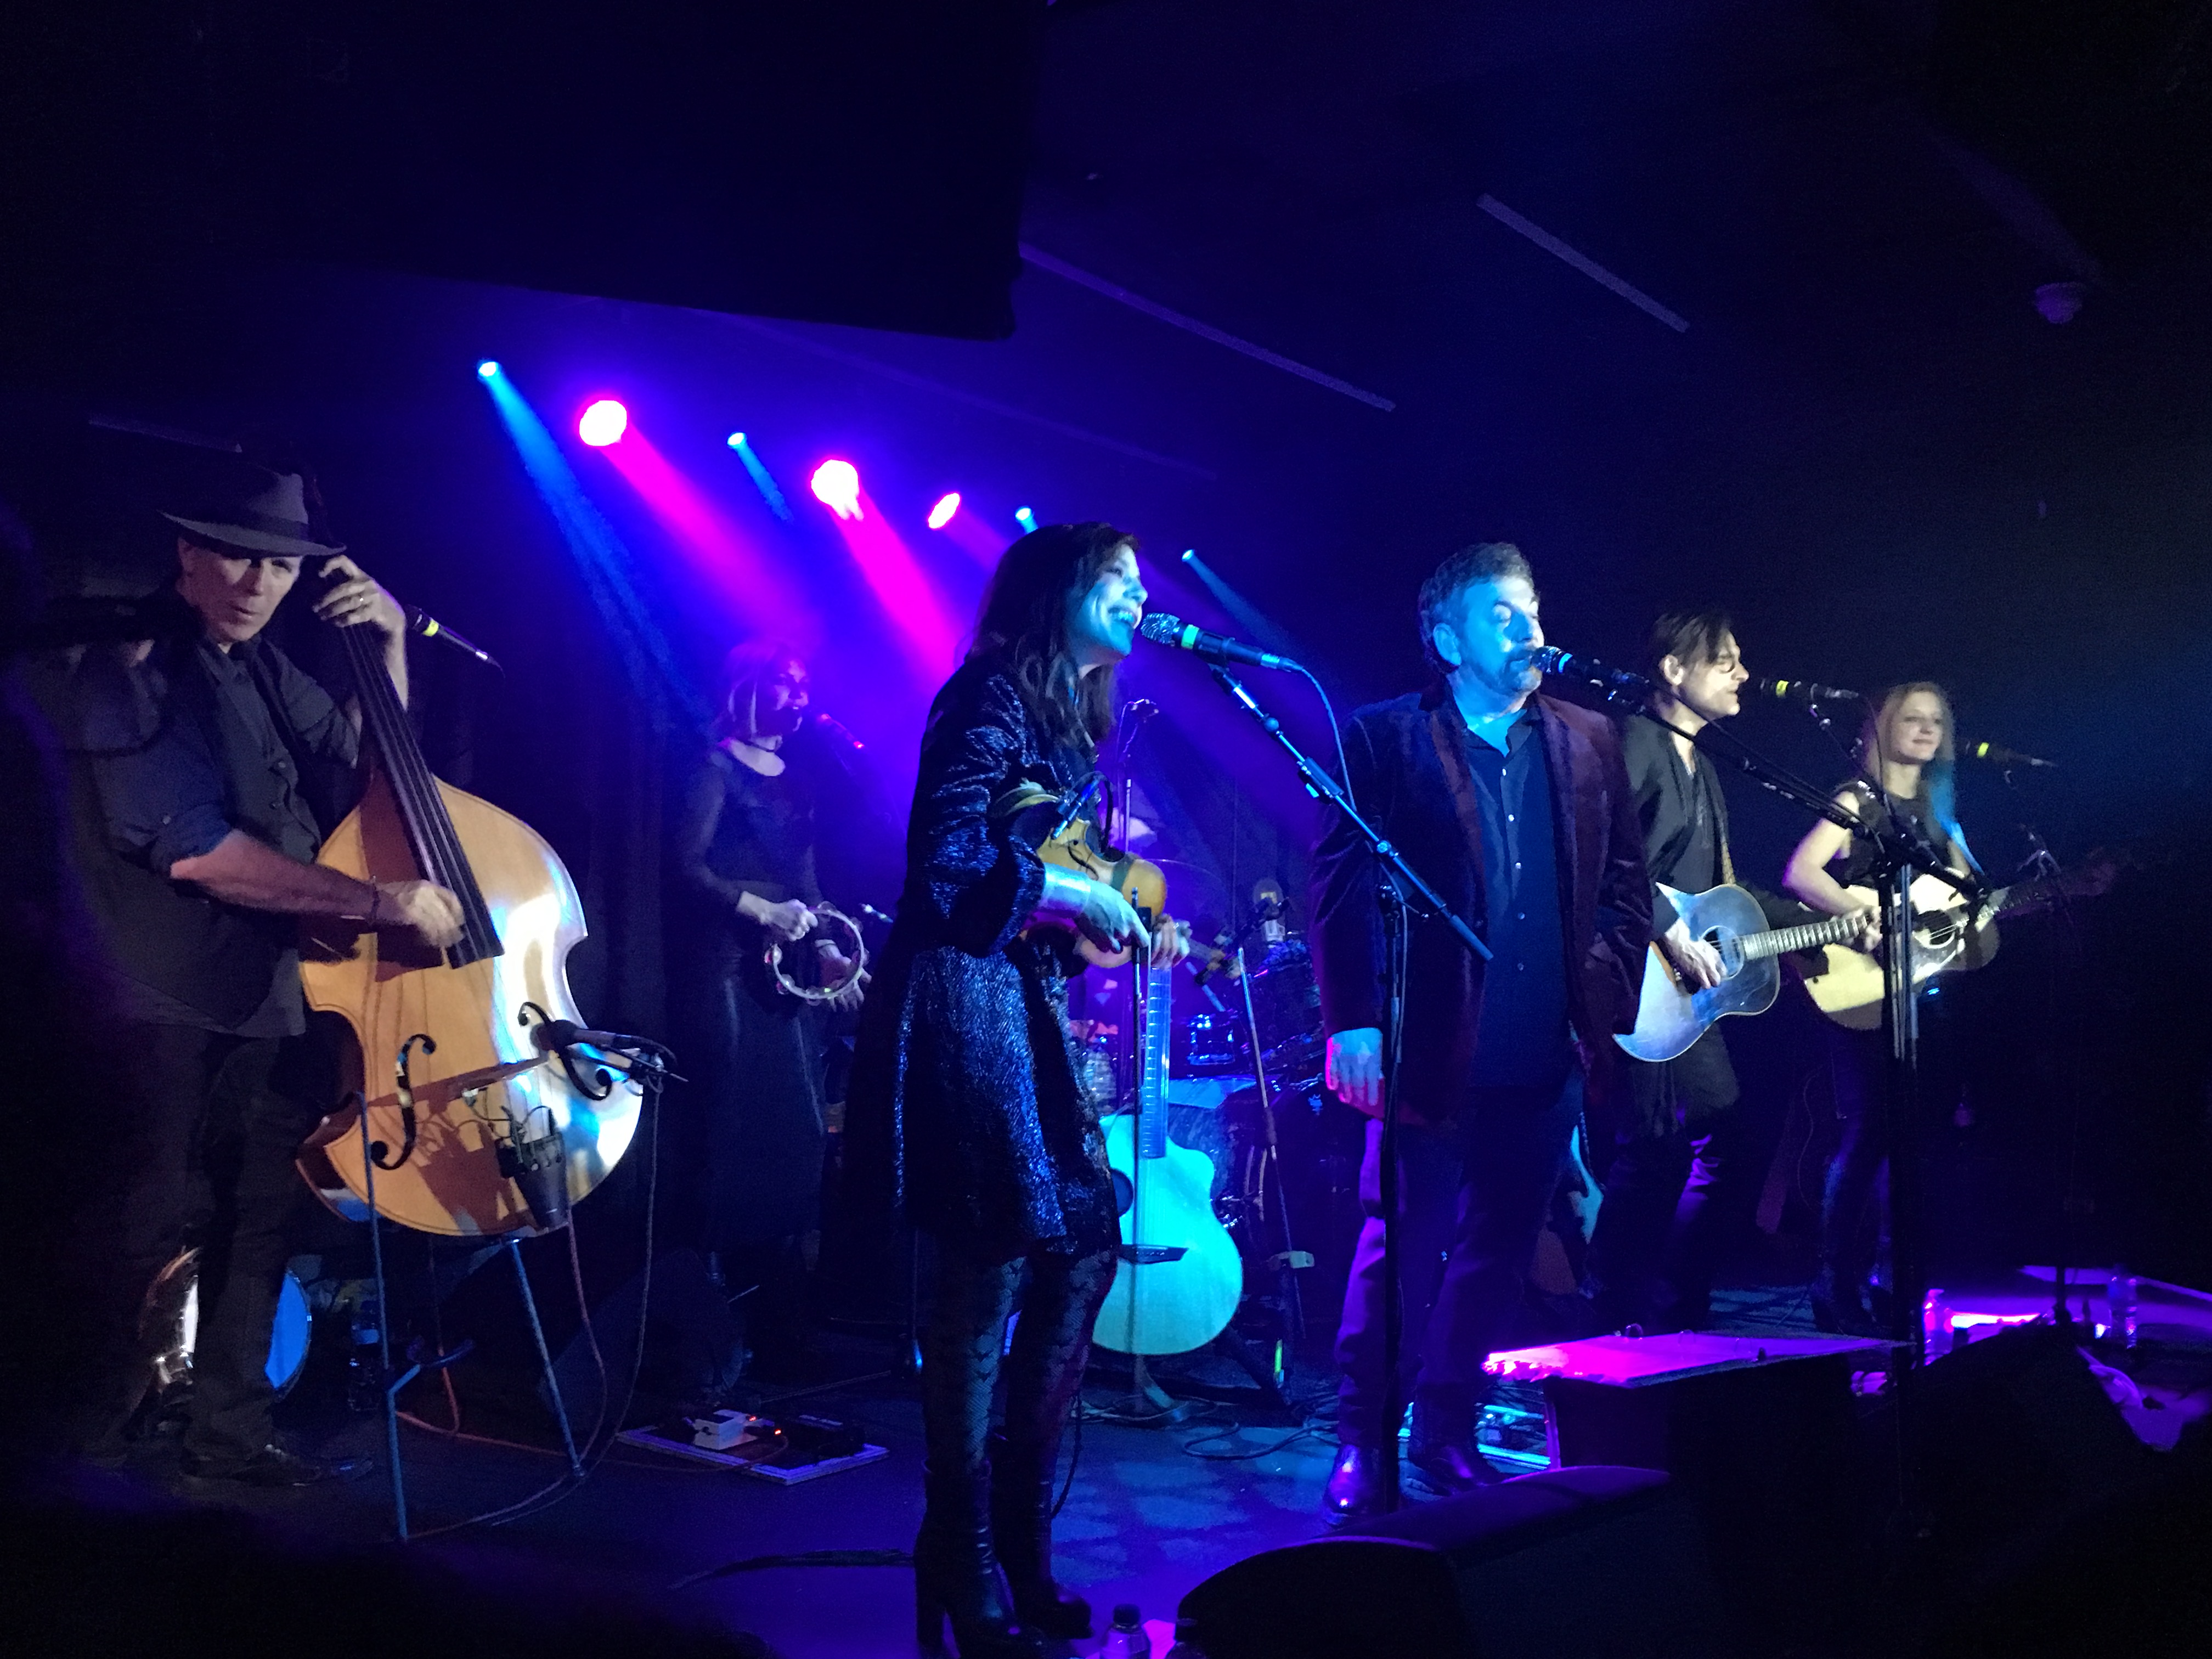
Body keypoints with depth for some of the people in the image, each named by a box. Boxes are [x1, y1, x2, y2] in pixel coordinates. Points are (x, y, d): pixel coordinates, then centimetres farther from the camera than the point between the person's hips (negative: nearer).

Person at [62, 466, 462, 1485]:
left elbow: (365, 772, 21)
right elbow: (193, 848, -22)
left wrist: (388, 647, 5)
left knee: (261, 1222, 13)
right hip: (167, 1008, -8)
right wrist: (380, 902, -22)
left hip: (264, 999, 8)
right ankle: (88, 1445, 8)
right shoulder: (138, 673, -11)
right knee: (153, 1231, -6)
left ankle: (231, 1435, 25)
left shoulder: (263, 673, 12)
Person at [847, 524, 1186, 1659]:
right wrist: (1079, 893, -11)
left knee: (1083, 1250, 9)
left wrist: (1133, 934, 10)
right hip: (965, 1003, -10)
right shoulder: (995, 696, -9)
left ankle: (1020, 1550, 22)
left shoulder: (1070, 718, 19)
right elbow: (948, 856, -19)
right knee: (987, 1274, -7)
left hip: (1033, 1010, 10)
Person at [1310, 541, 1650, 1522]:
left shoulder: (1587, 742, 10)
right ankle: (1362, 1442, 16)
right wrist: (1354, 1021, -12)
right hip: (1433, 1052, -4)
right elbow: (1340, 887, -6)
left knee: (1497, 1255, 12)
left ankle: (1448, 1431, 26)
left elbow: (1625, 881, 13)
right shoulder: (1384, 740, -3)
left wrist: (1607, 998, 3)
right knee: (1402, 1252, 2)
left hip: (1547, 1060, 5)